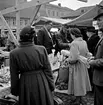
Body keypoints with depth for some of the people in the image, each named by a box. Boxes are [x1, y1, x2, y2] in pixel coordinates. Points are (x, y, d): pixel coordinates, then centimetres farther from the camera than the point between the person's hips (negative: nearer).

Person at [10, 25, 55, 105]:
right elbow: (48, 70, -6)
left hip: (25, 84, 1)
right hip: (41, 83, 0)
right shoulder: (41, 49, -11)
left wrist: (14, 90, 10)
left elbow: (14, 75, -3)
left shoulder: (14, 53, -10)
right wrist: (51, 85, 6)